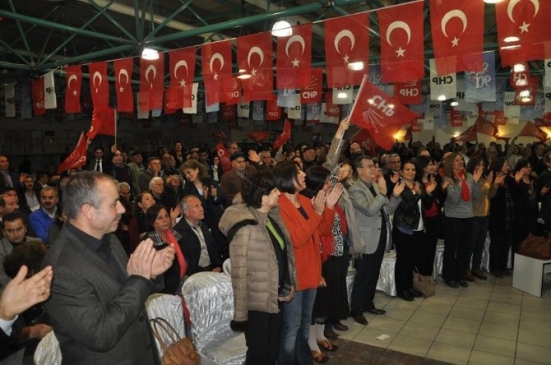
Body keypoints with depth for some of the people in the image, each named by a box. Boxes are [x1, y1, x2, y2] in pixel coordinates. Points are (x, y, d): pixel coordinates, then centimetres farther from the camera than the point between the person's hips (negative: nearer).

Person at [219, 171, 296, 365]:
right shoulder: (246, 227, -22)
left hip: (277, 297, 7)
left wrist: (290, 285, 5)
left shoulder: (273, 217, 2)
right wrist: (240, 313, -17)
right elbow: (239, 272, -21)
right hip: (257, 302, -7)